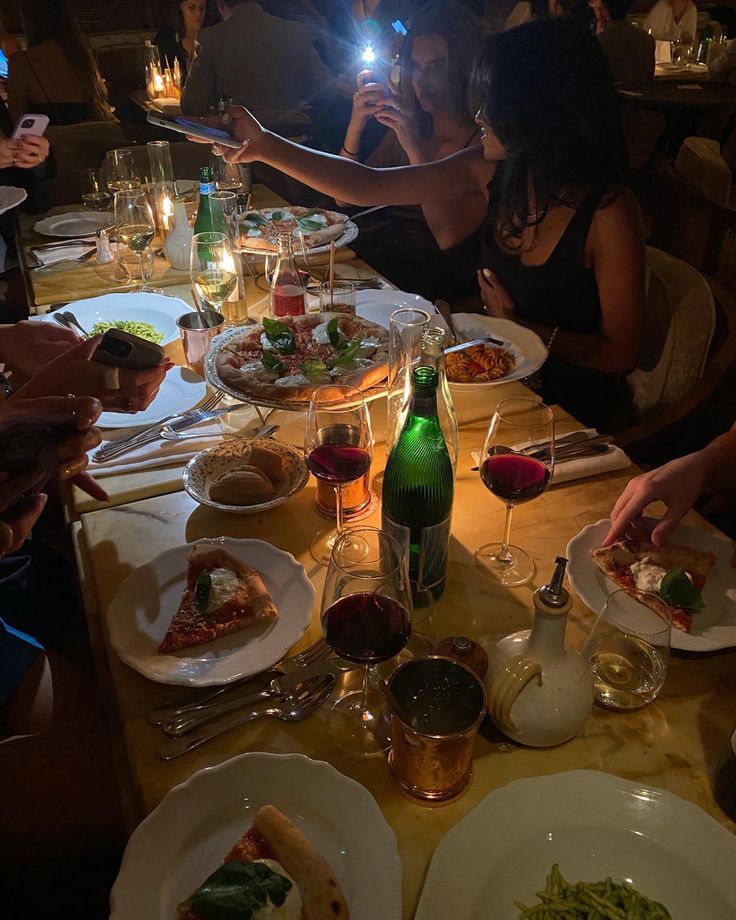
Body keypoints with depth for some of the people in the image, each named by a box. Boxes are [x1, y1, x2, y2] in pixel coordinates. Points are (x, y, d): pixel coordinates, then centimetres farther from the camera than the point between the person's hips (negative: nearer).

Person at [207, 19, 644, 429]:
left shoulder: (608, 212, -23)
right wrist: (266, 146, -5)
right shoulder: (494, 170, -6)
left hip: (567, 404, -5)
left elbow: (621, 354, -16)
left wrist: (520, 326, -18)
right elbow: (371, 186, -2)